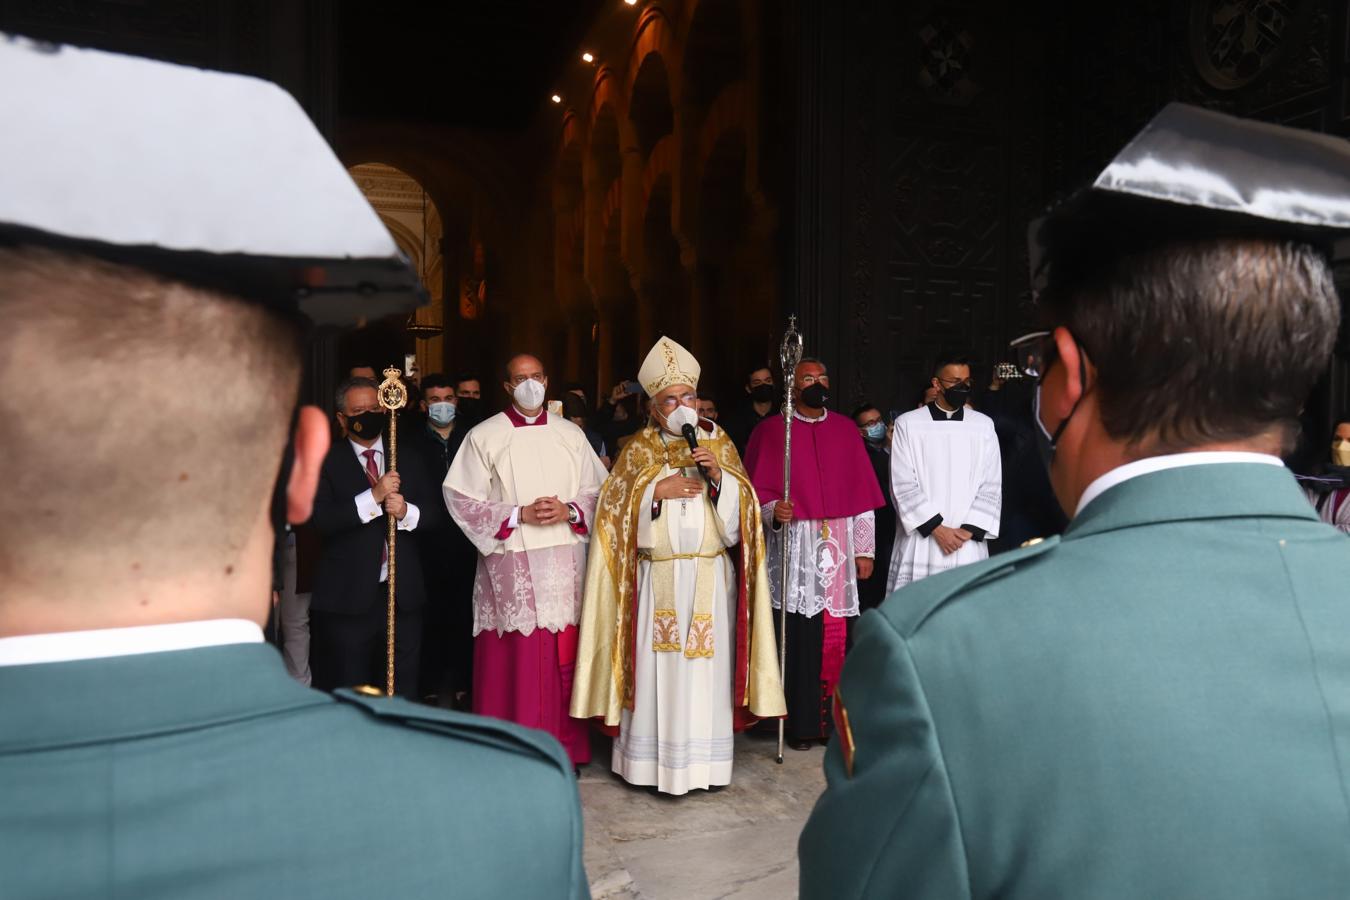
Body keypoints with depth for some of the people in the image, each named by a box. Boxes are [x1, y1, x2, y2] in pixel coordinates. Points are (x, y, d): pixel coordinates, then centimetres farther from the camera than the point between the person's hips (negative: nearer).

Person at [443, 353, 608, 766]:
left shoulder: (571, 434, 10)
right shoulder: (484, 436, 1)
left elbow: (599, 491, 11)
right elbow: (461, 498, -3)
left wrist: (569, 511, -8)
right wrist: (519, 515, -11)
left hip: (566, 564, 3)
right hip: (511, 566, -2)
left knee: (565, 658, 6)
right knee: (514, 660, 0)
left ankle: (566, 747, 19)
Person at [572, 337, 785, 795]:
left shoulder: (719, 443, 8)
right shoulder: (638, 449, 6)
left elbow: (739, 516, 4)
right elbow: (615, 512, 1)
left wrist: (719, 475, -12)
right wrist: (656, 491, -11)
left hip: (711, 579, 1)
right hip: (656, 580, -1)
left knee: (707, 668, 3)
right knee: (657, 669, 0)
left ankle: (704, 761, 14)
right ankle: (651, 761, 12)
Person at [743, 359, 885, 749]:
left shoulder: (846, 429, 12)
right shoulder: (771, 430, 4)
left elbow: (862, 493, 10)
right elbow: (758, 490, 1)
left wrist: (865, 549, 6)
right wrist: (773, 511, -20)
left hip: (841, 548, 3)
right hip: (795, 549, -2)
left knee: (838, 637, 0)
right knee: (800, 638, -4)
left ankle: (835, 720, 14)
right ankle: (801, 724, 8)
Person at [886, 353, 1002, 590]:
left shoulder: (984, 425, 8)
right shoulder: (908, 424, 1)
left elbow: (991, 486, 6)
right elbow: (903, 485, -3)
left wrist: (968, 530, -6)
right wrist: (937, 528, -9)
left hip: (968, 545, 2)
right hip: (920, 543, -1)